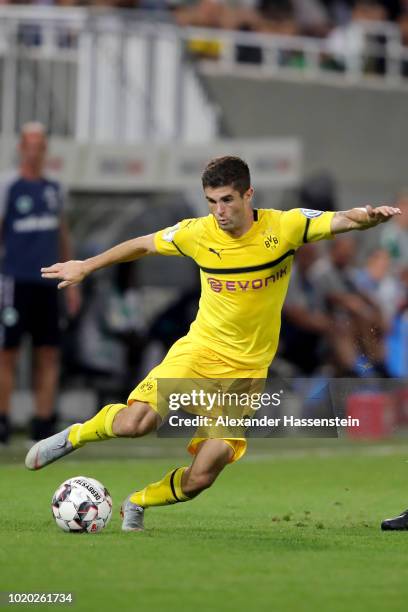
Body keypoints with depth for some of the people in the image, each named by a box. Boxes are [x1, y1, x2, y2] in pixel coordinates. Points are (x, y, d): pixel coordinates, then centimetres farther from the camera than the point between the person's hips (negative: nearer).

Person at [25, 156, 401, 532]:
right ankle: (74, 436, 8)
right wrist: (86, 267, 20)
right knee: (134, 423, -25)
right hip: (199, 349, 0)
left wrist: (367, 217, -45)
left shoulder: (285, 227, -11)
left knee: (199, 479, -8)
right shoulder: (198, 233, -5)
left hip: (246, 370, 0)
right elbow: (143, 245, 13)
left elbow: (343, 220, -21)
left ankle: (136, 504, 22)